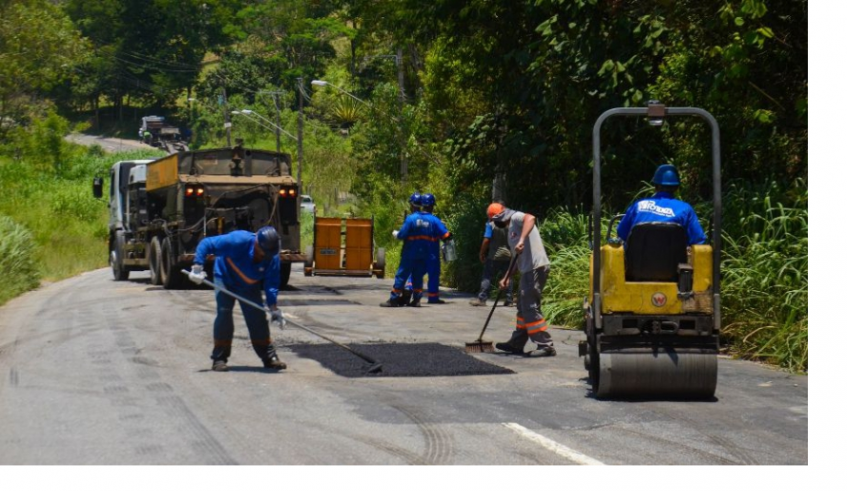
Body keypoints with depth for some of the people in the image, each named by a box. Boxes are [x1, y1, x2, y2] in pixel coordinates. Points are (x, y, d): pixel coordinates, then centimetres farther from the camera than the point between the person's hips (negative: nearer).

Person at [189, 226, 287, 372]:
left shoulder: (272, 257, -26)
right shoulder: (238, 241, -37)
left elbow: (271, 283, -17)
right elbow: (206, 244, -33)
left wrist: (273, 306, -29)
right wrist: (197, 267, -40)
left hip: (250, 287, 3)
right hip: (225, 279, -3)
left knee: (258, 317, -3)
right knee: (224, 313, -16)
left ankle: (269, 357, 8)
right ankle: (219, 358, -9)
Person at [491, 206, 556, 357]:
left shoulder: (516, 218, -4)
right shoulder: (511, 228, 25)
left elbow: (530, 218, -29)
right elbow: (518, 258, 28)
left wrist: (522, 240, -37)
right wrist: (507, 277, 23)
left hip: (535, 268, -11)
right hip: (528, 270, 11)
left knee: (530, 308, -10)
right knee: (523, 308, 18)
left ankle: (545, 345, -9)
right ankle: (516, 344, 28)